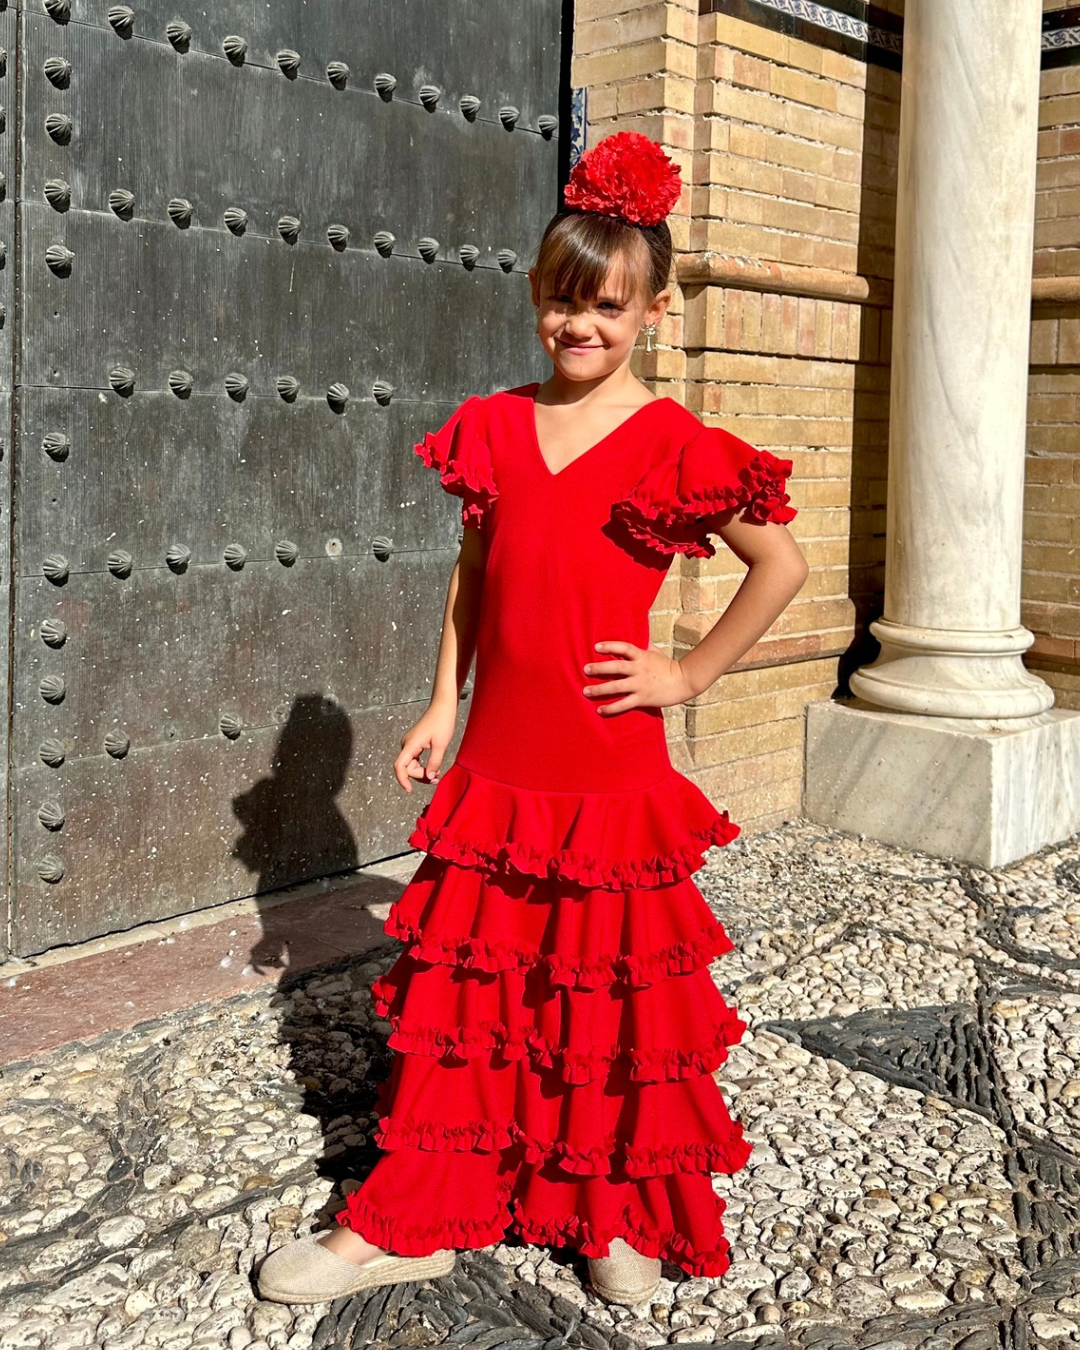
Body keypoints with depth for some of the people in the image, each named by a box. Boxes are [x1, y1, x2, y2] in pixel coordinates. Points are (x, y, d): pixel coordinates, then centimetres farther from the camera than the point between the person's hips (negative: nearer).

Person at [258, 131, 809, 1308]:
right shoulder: (492, 427, 6)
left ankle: (620, 1215, 28)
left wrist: (691, 674, -5)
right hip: (497, 756, 4)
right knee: (463, 979, 11)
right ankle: (414, 1219, 23)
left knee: (615, 986, 9)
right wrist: (442, 708, 10)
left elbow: (782, 565, -3)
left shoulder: (673, 447, -7)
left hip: (611, 768, -4)